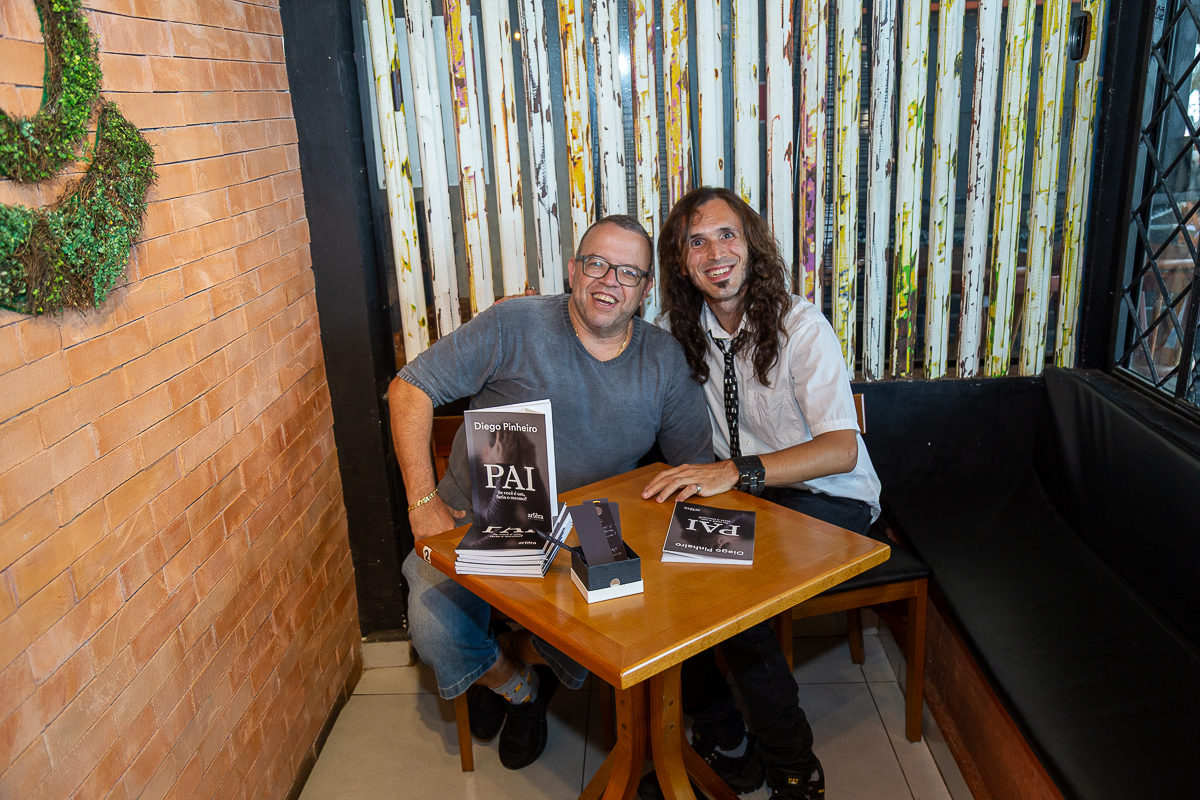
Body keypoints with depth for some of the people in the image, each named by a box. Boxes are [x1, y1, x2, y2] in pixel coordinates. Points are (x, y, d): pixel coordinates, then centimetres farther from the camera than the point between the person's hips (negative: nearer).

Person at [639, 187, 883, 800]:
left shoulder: (799, 325, -16)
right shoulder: (681, 331, 0)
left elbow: (842, 449, -26)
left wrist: (734, 471, -38)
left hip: (830, 499, -5)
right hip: (744, 493, 5)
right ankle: (721, 741, -3)